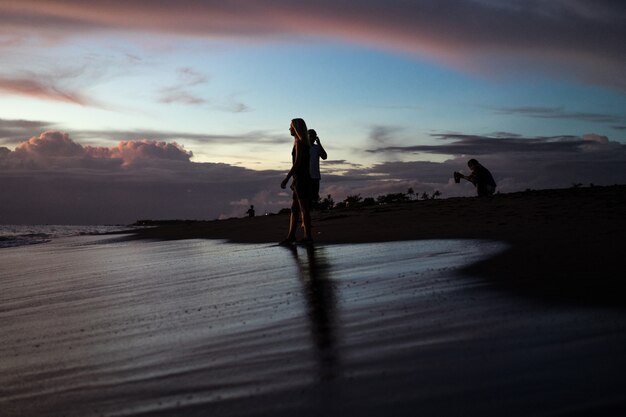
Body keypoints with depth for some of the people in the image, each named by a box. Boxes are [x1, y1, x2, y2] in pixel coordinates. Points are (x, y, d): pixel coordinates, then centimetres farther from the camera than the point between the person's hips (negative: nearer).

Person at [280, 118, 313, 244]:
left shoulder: (300, 142, -11)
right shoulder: (304, 143, 17)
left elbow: (297, 163, -18)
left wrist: (287, 179, -17)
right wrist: (294, 180, 23)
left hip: (301, 179, -10)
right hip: (300, 180, 10)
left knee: (304, 209, -6)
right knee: (294, 209, 10)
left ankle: (307, 236, -3)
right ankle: (291, 236, 12)